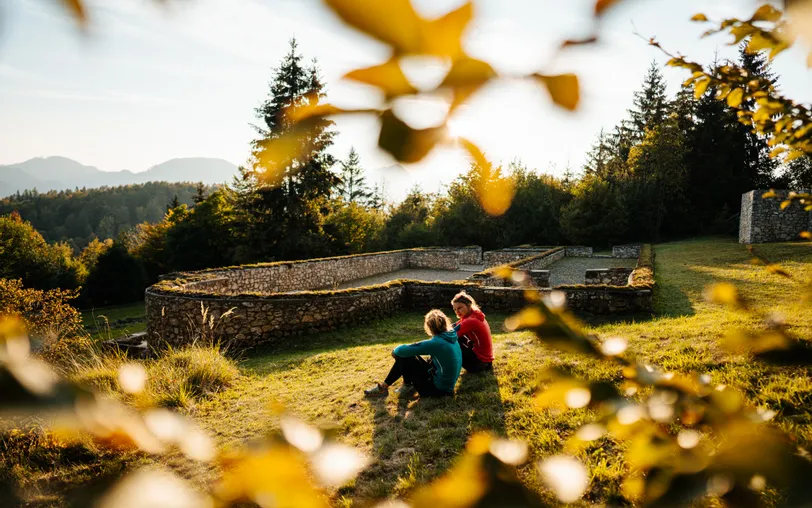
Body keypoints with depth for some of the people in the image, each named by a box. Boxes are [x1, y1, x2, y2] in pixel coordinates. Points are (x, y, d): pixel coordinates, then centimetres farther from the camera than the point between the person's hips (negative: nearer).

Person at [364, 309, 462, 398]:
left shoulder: (436, 343, -25)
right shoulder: (451, 338, 0)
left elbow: (402, 350, -21)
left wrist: (395, 351, 1)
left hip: (438, 388, -8)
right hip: (446, 384, 9)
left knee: (404, 356, -6)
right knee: (407, 354, 9)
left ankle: (407, 386, 19)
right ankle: (384, 386, 16)